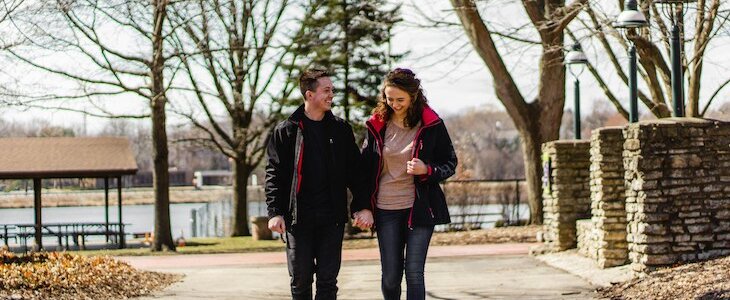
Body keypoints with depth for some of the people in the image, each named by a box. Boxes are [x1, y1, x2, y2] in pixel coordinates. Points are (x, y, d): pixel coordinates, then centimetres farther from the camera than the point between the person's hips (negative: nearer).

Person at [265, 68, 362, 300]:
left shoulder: (340, 130, 8)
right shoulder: (286, 131, 0)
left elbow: (354, 170, 11)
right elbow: (274, 174, -1)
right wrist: (275, 211, -10)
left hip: (332, 218, 2)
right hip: (298, 219, -2)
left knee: (328, 280, 2)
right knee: (300, 281, 5)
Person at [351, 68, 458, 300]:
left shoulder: (431, 125, -3)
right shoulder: (377, 125, 4)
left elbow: (450, 164, 3)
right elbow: (364, 170, 9)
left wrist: (426, 170, -18)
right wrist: (363, 207, 0)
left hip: (419, 208, -2)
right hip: (386, 210, 2)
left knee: (414, 273, -8)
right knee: (390, 276, 3)